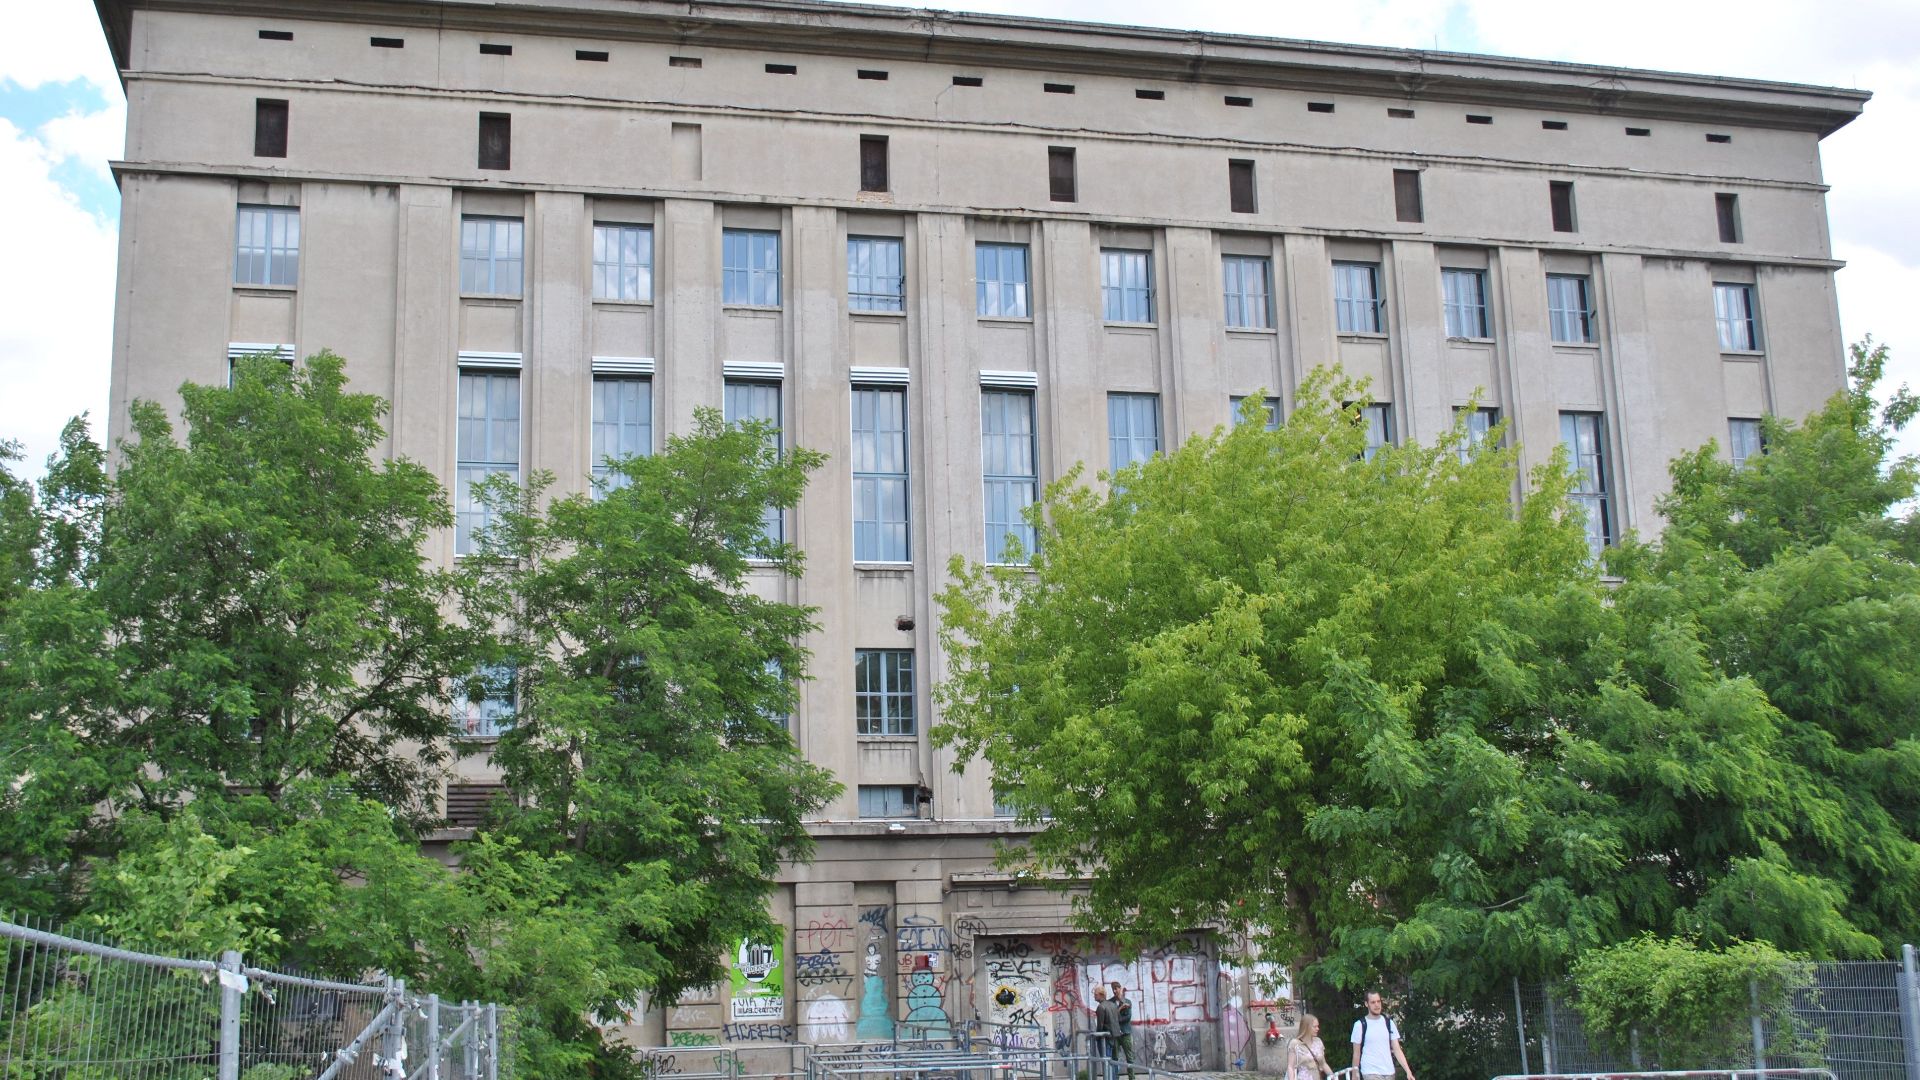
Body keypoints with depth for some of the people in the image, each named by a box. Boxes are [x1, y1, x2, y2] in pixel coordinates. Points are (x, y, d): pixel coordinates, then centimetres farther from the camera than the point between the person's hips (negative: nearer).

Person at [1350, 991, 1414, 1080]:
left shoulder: (1389, 1023, 7)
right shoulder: (1360, 1025, -4)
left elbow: (1397, 1050, 4)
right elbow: (1356, 1053, 1)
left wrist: (1408, 1071, -5)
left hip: (1389, 1073, 4)